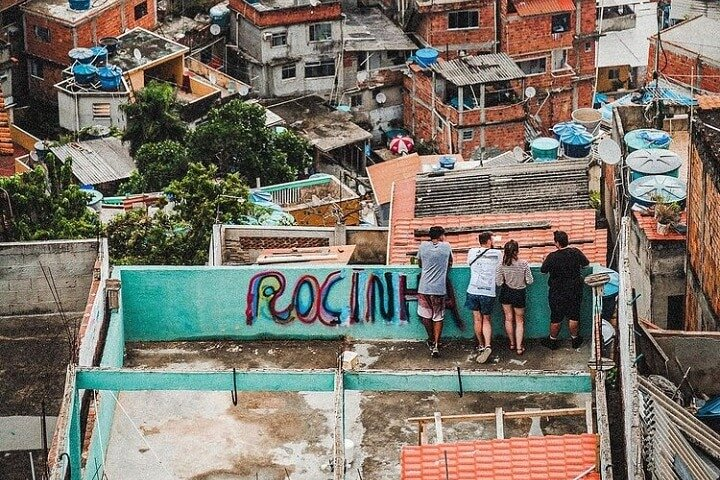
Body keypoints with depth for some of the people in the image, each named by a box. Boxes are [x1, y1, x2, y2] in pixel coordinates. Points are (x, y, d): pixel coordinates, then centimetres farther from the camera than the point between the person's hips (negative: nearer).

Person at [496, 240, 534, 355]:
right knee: (519, 321, 12)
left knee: (509, 319, 19)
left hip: (506, 293, 1)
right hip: (519, 294, -1)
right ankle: (519, 347, 7)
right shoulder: (524, 264, -19)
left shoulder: (502, 265, -16)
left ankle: (512, 343, 30)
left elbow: (499, 283, -11)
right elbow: (529, 281, -13)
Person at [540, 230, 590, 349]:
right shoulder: (575, 252, -10)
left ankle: (552, 341, 24)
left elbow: (543, 270, -4)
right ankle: (575, 339, 26)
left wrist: (545, 261, 15)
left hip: (557, 293, -2)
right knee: (573, 317, 14)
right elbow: (586, 263, 7)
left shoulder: (552, 257, -19)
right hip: (575, 291, 2)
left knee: (556, 318, 10)